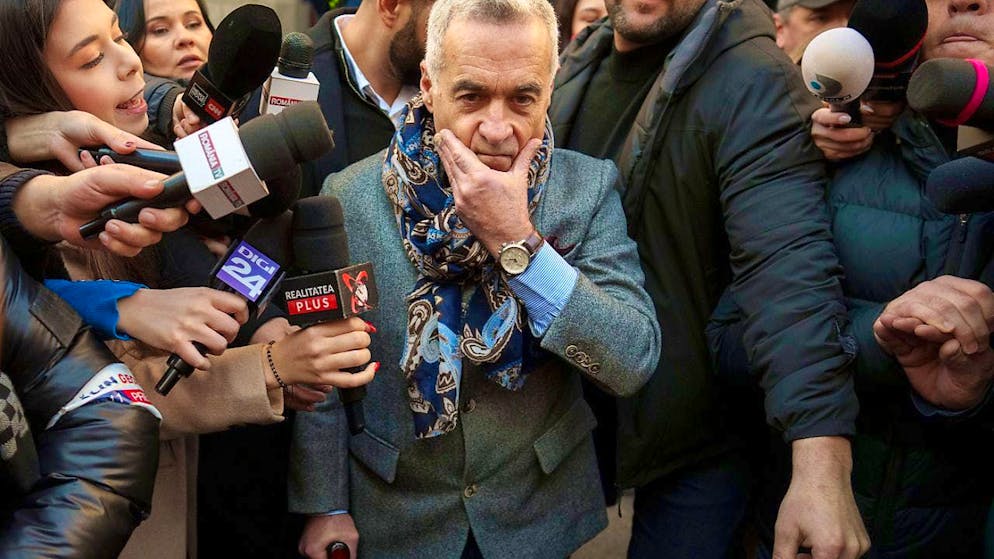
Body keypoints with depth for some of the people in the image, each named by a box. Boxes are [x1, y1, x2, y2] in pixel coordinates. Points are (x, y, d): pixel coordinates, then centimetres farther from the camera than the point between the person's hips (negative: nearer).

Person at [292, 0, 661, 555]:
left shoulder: (590, 188, -13)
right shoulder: (352, 196, -14)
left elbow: (635, 362, -22)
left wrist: (516, 240, -29)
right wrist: (325, 506, -3)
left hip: (542, 511, 1)